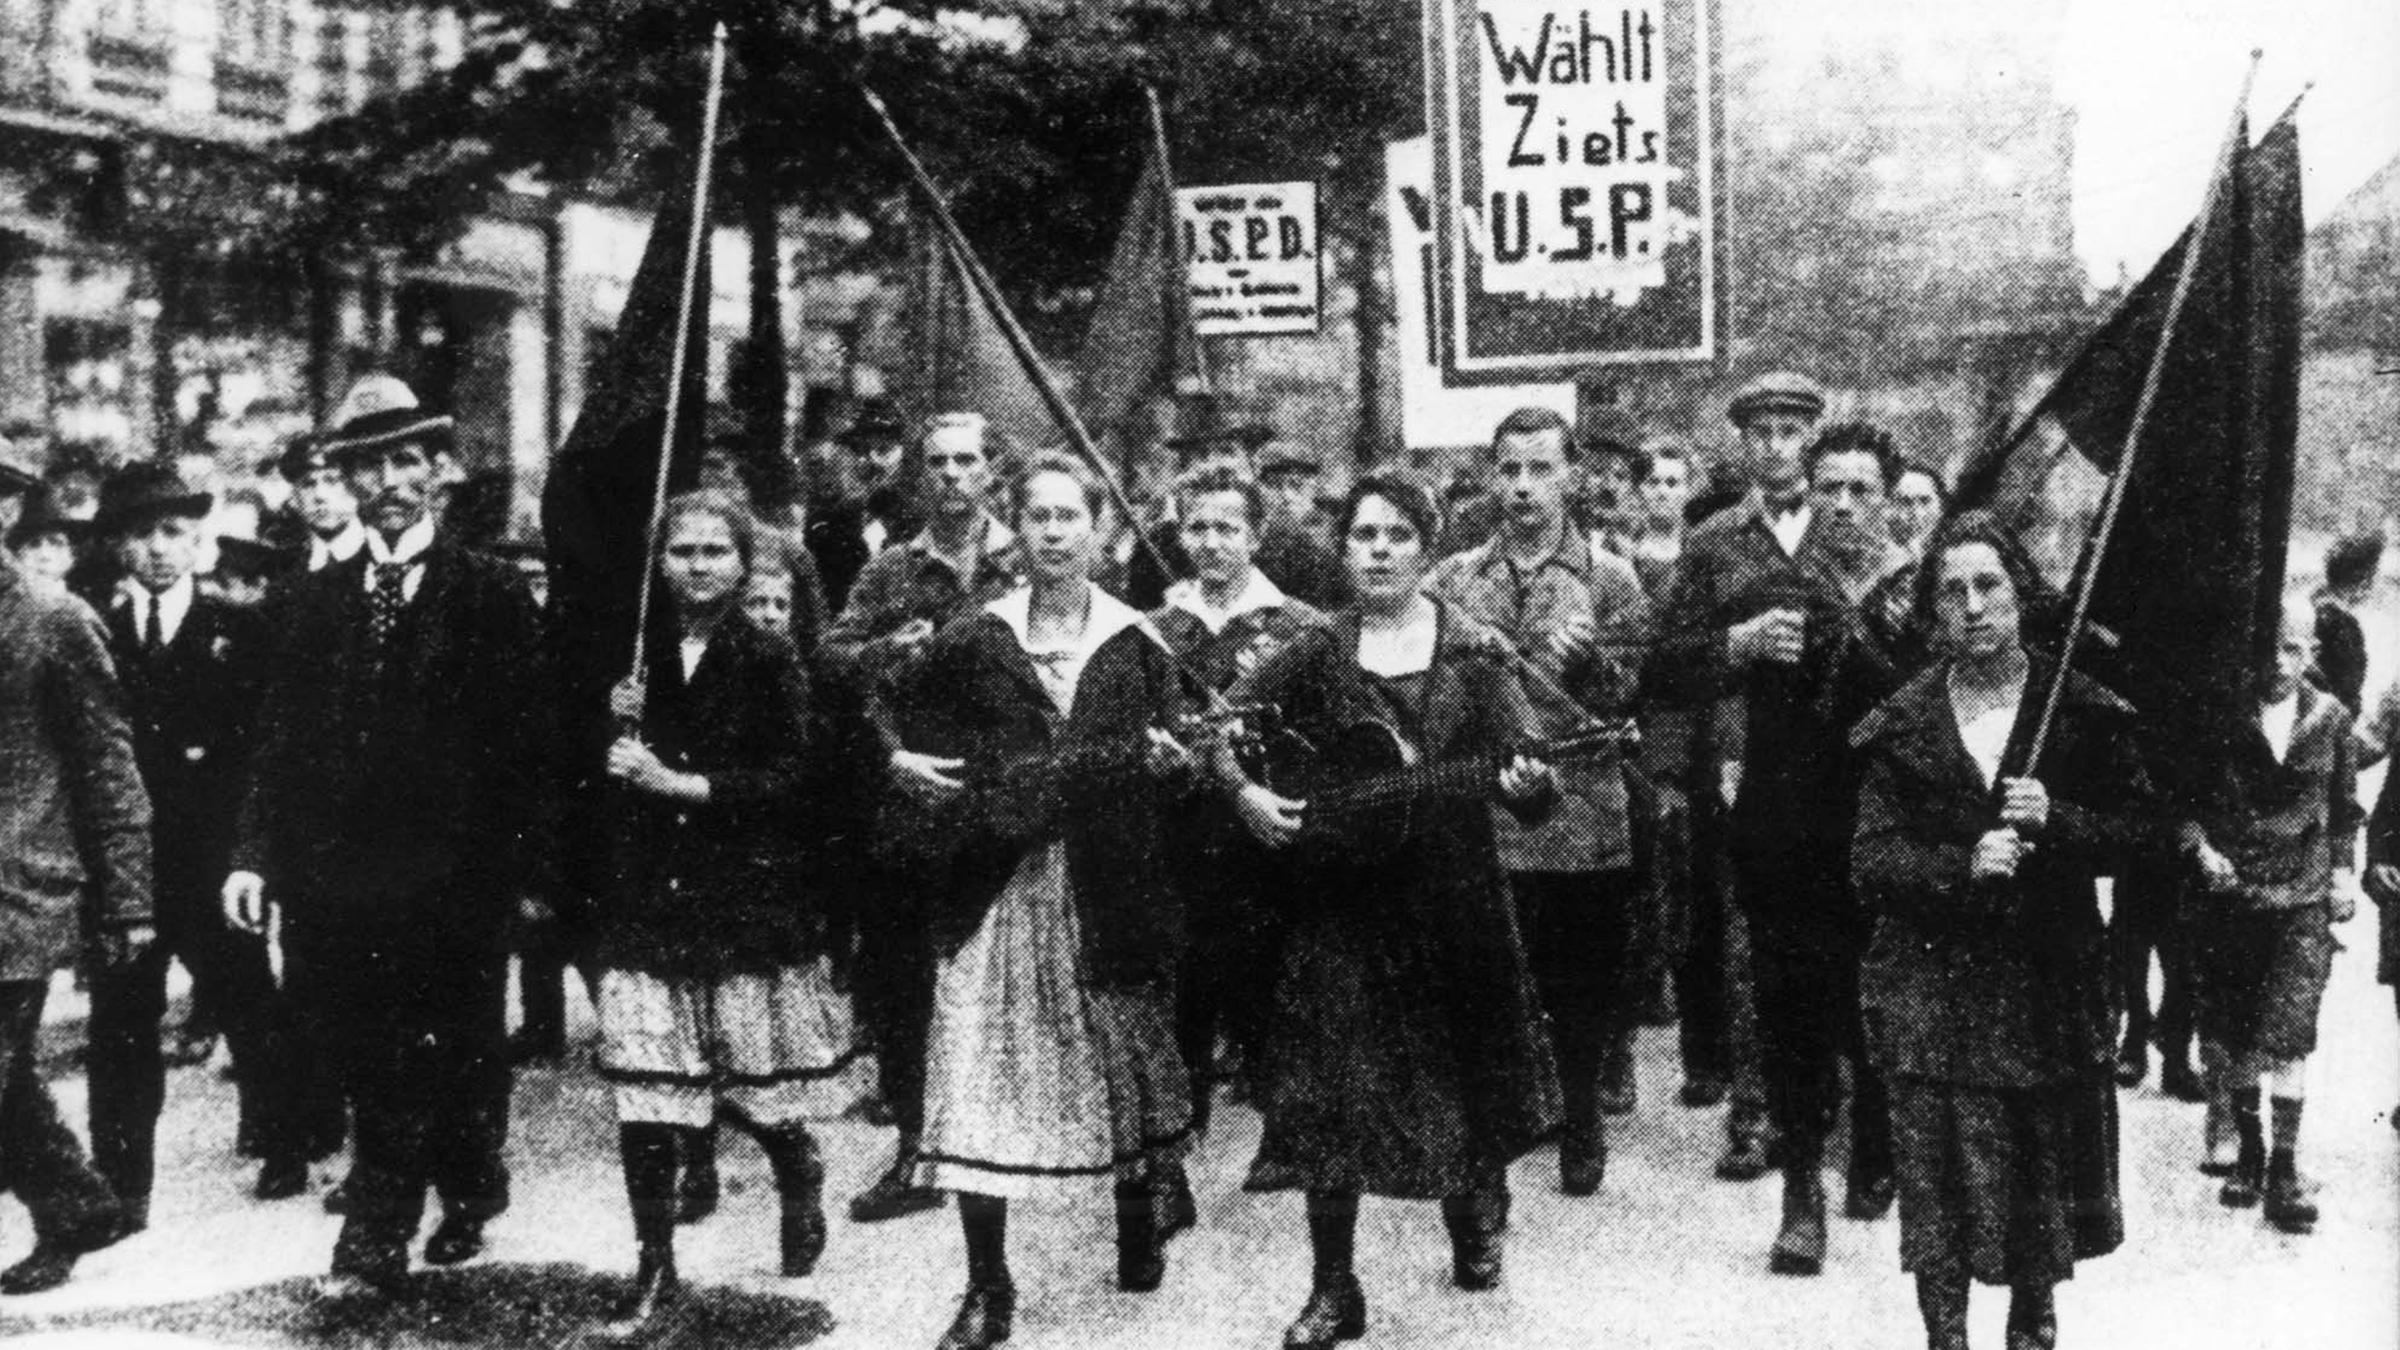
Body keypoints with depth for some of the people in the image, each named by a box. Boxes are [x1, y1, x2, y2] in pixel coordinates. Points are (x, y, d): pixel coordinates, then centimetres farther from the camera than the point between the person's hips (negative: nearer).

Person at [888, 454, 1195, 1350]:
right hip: (997, 885, -1)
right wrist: (903, 763, -10)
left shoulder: (1138, 645, 6)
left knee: (1126, 1060, 11)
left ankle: (1141, 1230, 37)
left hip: (1108, 890, 1)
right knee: (977, 1078, -5)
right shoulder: (970, 642, 3)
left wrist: (1173, 761, -13)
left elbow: (1176, 761, 9)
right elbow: (908, 731, 11)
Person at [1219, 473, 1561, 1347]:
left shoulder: (1475, 652, -2)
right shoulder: (1317, 653, 1)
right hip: (1340, 899, 0)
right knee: (1329, 1098, -2)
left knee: (1462, 1076, 11)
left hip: (1453, 898, 0)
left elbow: (1521, 768, -7)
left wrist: (1528, 785, -29)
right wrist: (1246, 793, -10)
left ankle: (1475, 1220, 41)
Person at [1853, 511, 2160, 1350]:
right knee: (1940, 1179, -2)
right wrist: (1962, 866, -19)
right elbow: (1871, 862, -2)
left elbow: (2144, 833, 1)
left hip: (2049, 979, 1)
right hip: (1932, 984, 0)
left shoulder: (2083, 712, 3)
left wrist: (2056, 821, -15)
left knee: (2044, 1174, 9)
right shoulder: (1902, 724, 3)